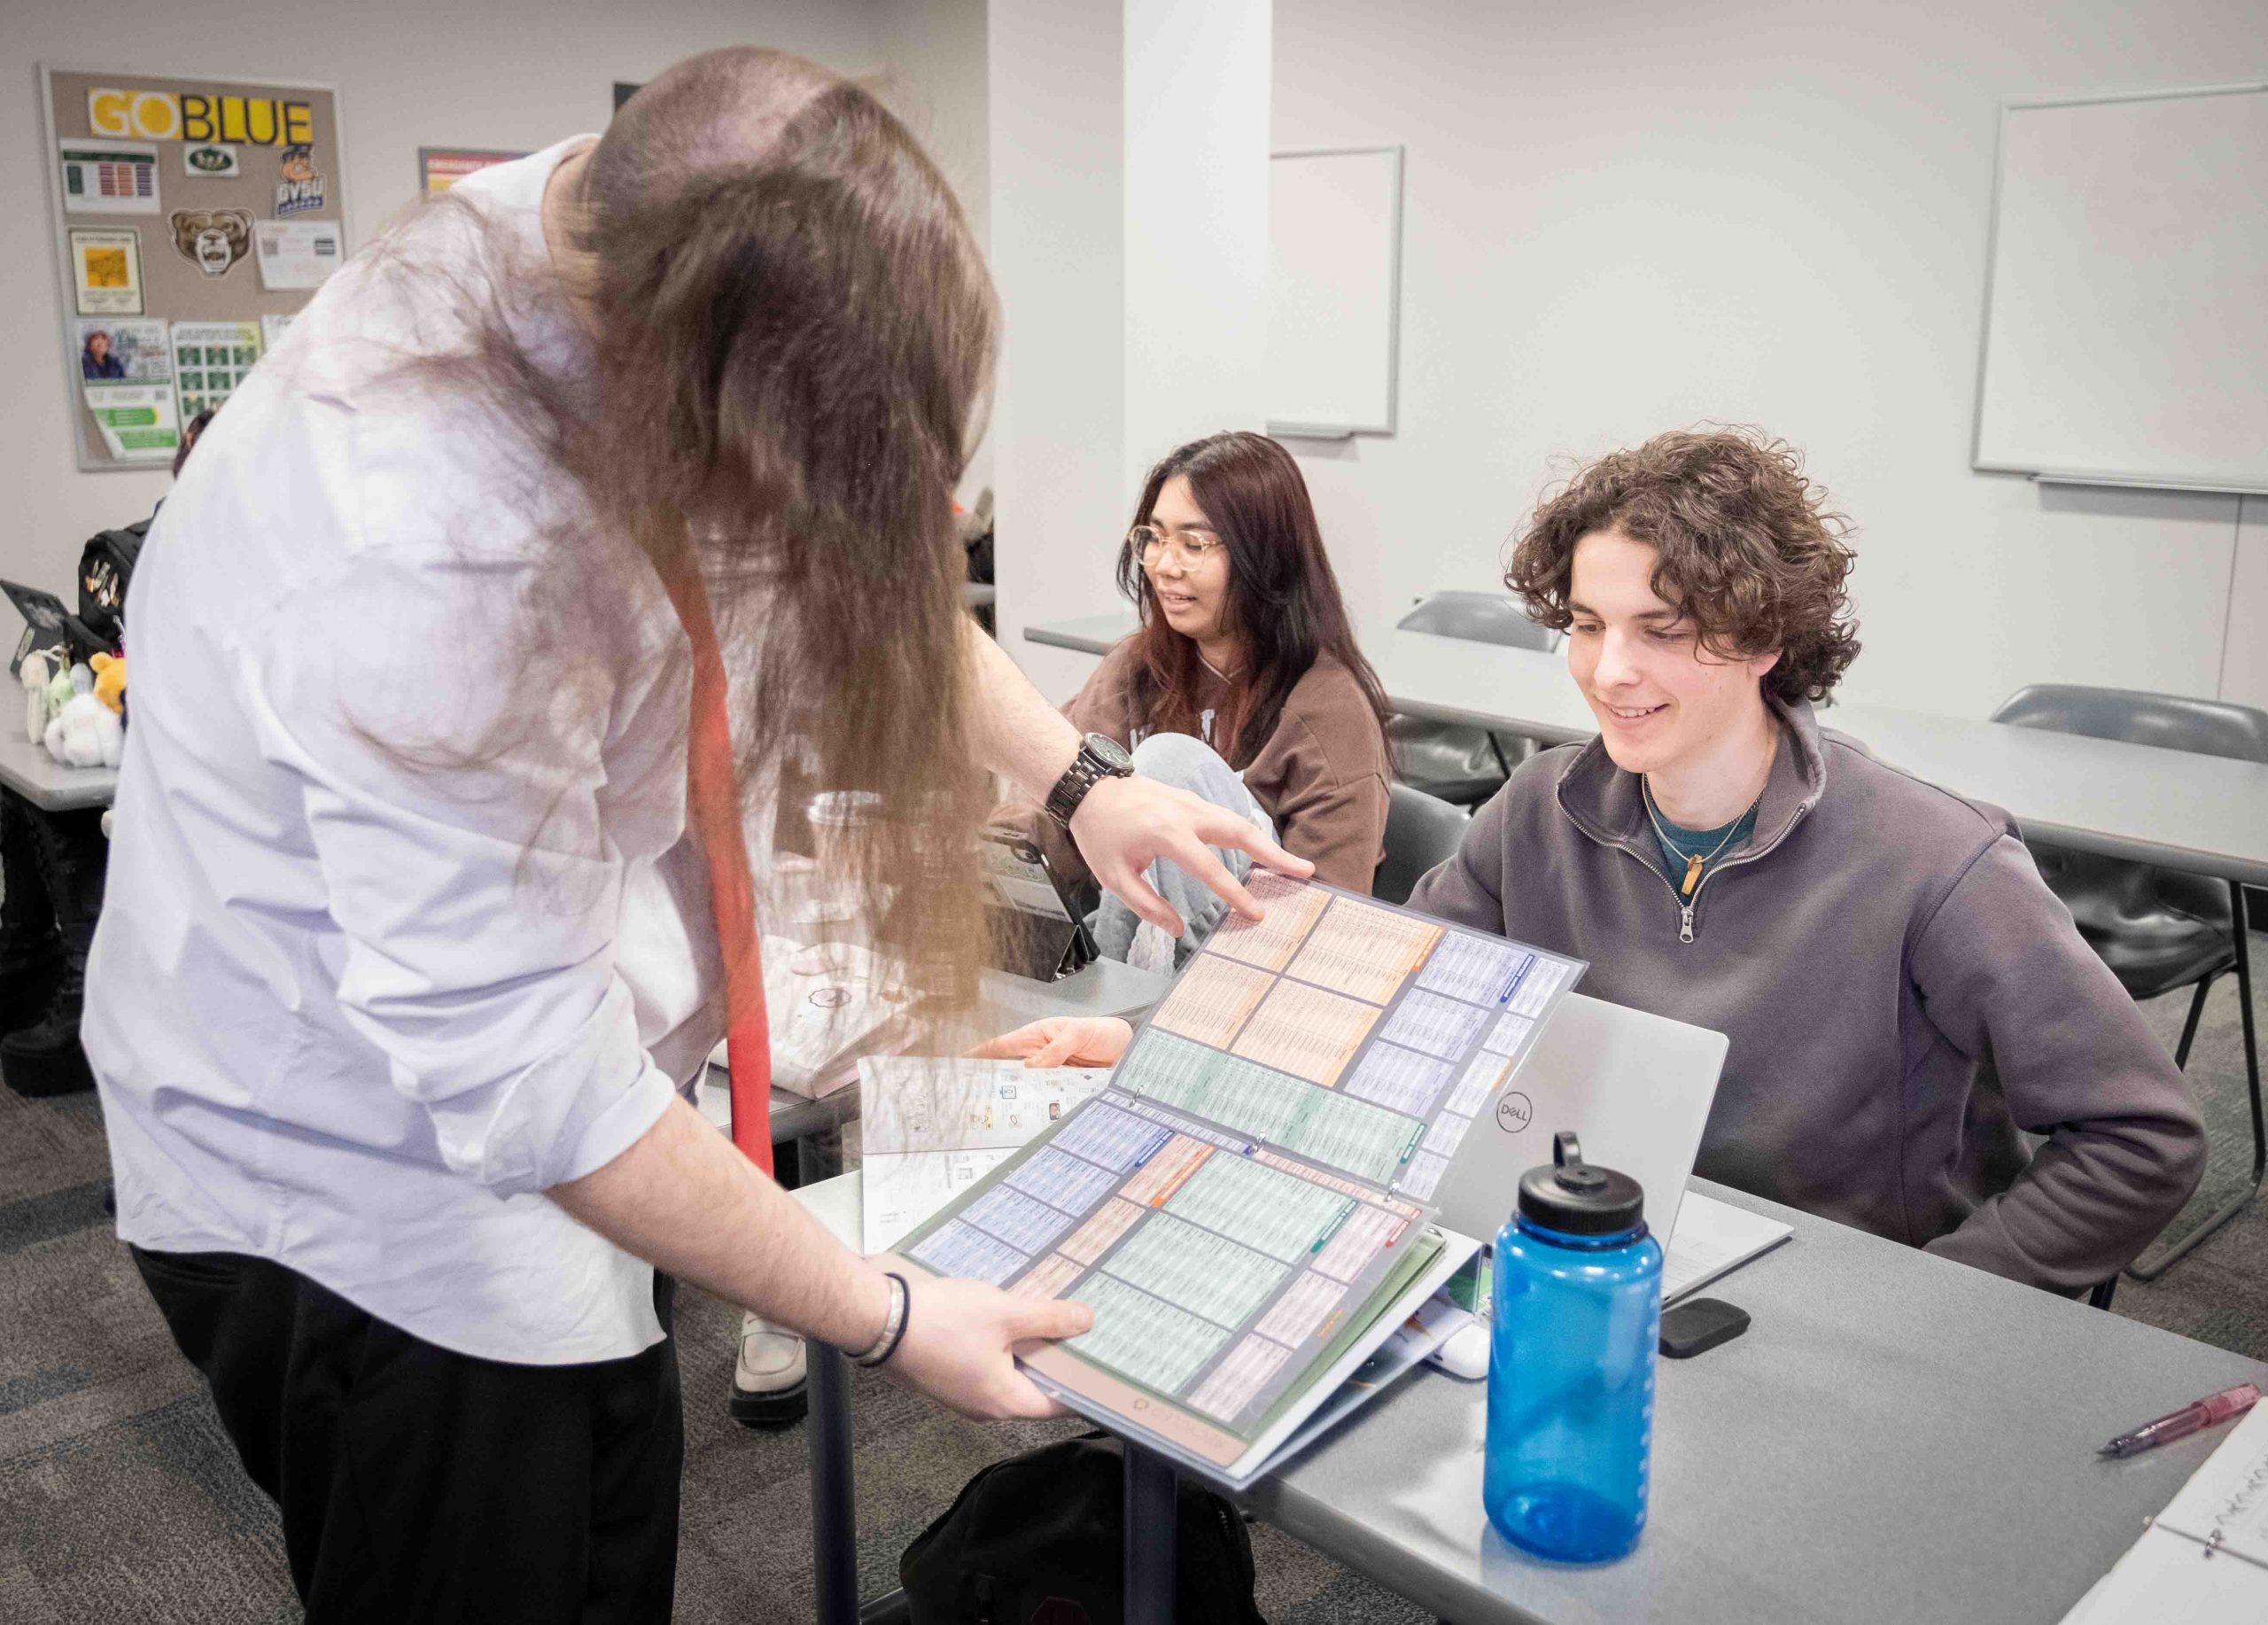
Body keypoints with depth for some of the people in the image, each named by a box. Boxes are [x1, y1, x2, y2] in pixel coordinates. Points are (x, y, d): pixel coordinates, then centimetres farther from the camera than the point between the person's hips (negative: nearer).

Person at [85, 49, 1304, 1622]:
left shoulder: (655, 244, -11)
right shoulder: (434, 559, -37)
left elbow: (854, 559, 7)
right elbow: (521, 1074, -31)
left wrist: (1080, 782, 2)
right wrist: (888, 1319, -22)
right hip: (368, 1188, -8)